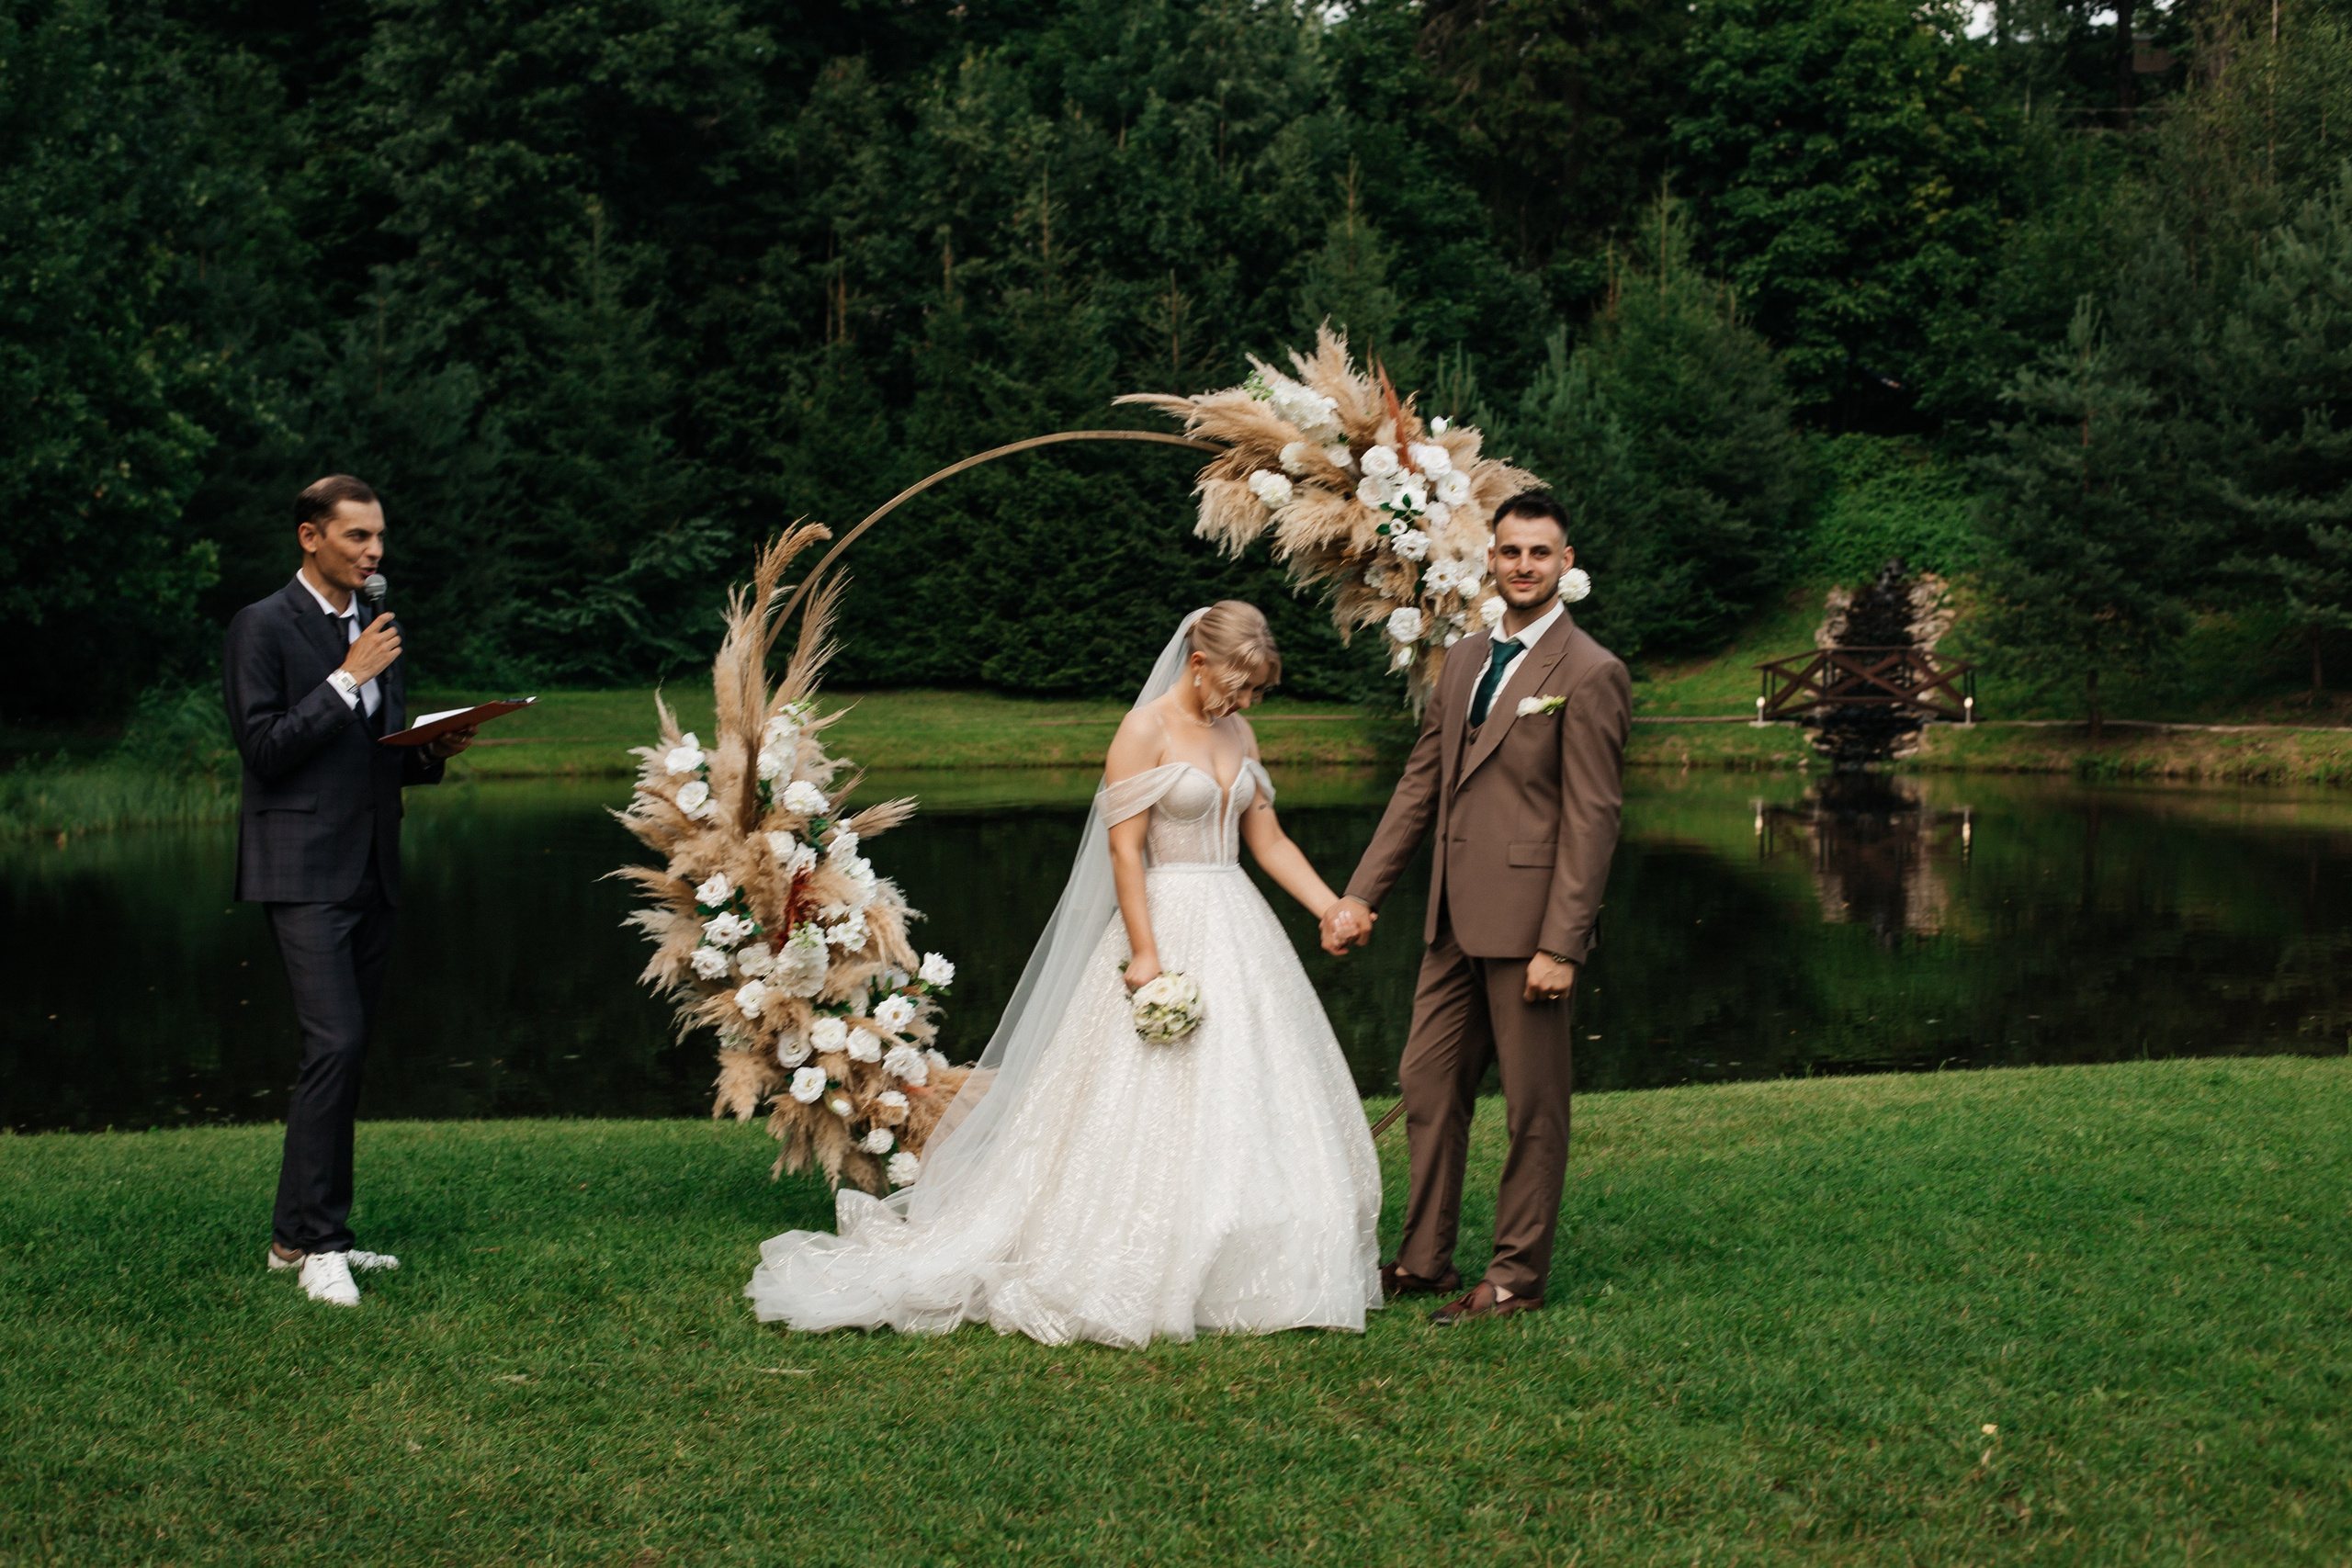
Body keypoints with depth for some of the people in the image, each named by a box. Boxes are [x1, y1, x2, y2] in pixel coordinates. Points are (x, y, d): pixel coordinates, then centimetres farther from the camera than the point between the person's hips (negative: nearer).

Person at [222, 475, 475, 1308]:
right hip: (303, 870, -8)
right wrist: (348, 680, -16)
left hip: (371, 869, 8)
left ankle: (306, 1232, 16)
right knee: (335, 1043, -16)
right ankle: (313, 1239, -11)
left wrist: (433, 752, 0)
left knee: (342, 1052, 9)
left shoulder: (375, 631, 16)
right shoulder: (262, 627, -5)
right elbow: (262, 748, -14)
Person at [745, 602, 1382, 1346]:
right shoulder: (1144, 732, -9)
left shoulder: (1237, 735, 12)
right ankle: (1130, 1282, 1)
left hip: (1239, 931, 7)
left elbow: (1269, 841, 16)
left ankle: (1232, 1275, 14)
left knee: (1249, 1107, 6)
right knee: (1154, 1107, -7)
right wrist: (1146, 955, -20)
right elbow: (1124, 847, -14)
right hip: (1169, 925, -7)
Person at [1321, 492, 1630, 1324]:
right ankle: (1424, 1261, 25)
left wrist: (1560, 945, -17)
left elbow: (1590, 819, -14)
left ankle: (1517, 1277, 14)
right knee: (1427, 1085, 13)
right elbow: (1419, 788, 16)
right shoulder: (1464, 661, 13)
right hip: (1457, 921, 8)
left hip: (1528, 922, -8)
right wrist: (1361, 894, 9)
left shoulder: (1589, 673, -10)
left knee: (1533, 1107, 4)